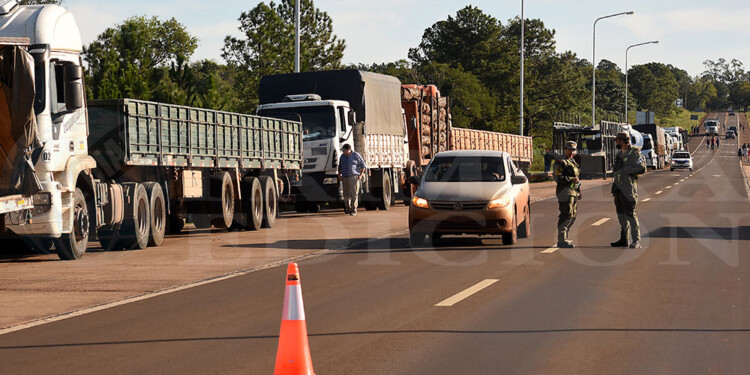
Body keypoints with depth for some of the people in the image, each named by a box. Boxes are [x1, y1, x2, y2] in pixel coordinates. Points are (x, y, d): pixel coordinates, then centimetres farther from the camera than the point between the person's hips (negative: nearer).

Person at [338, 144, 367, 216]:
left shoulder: (356, 156, -2)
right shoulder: (342, 156, 11)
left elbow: (363, 166, 1)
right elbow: (340, 167, 23)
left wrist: (361, 175, -6)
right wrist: (339, 175, 11)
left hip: (354, 178, -4)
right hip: (345, 178, 4)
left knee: (354, 194, -8)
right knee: (346, 194, 4)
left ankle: (353, 210, -9)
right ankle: (348, 209, 15)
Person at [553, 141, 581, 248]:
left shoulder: (573, 162, 23)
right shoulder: (561, 162, -6)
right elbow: (557, 178, -15)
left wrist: (579, 191, 27)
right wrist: (571, 179, -21)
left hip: (574, 193, 10)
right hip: (565, 192, -10)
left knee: (572, 216, 12)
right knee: (566, 215, -14)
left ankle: (564, 238, 20)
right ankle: (562, 240, -14)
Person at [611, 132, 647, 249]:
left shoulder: (634, 154, -10)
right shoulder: (619, 154, 15)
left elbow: (642, 169, -19)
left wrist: (626, 169, -19)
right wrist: (614, 186, 21)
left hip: (628, 189, -9)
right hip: (618, 188, 9)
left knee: (630, 214, -11)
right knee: (621, 214, 11)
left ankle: (636, 241, -11)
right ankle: (623, 240, 18)